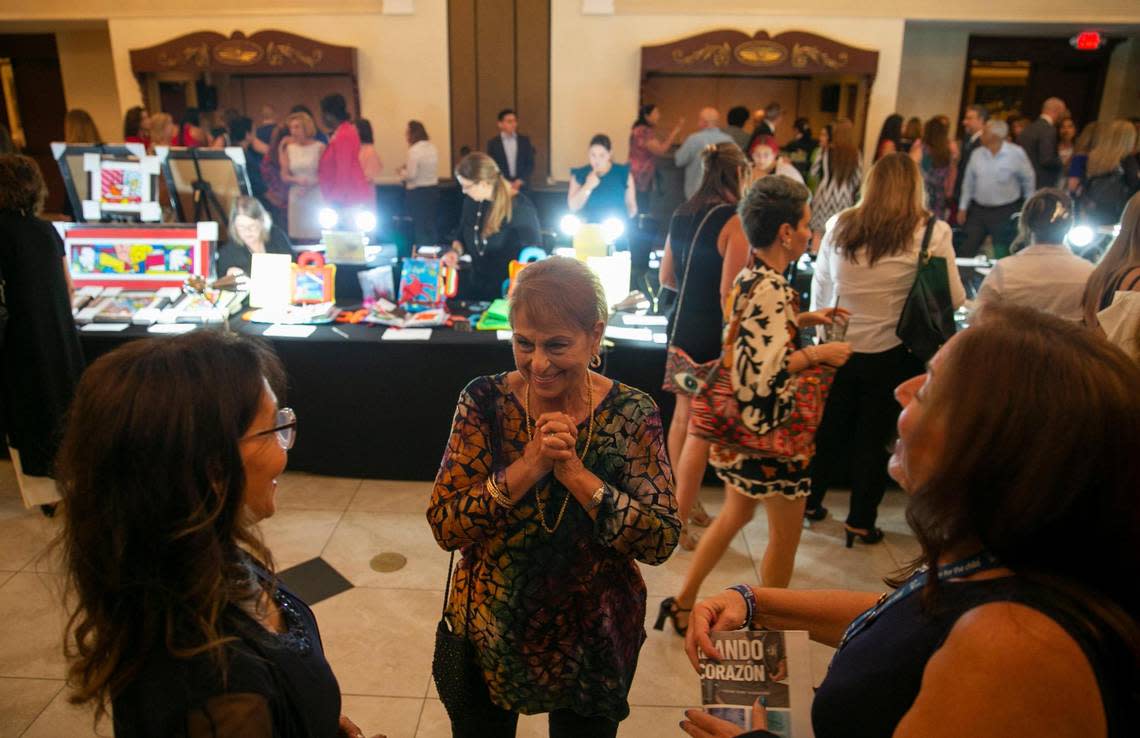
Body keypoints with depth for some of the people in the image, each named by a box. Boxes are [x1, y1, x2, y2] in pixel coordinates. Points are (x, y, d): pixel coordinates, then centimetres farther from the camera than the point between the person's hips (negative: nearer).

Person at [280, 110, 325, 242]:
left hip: (316, 198, -3)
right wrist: (297, 180, -9)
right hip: (296, 198, 3)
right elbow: (284, 176, 10)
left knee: (317, 237, -8)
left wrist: (311, 184, -16)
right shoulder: (289, 148, 9)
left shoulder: (319, 147, -3)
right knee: (300, 239, 0)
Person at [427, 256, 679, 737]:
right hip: (486, 636, 1)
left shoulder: (631, 413, -14)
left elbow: (661, 541, -18)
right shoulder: (485, 401, -13)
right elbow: (444, 527, -17)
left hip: (595, 643, 0)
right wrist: (528, 467, -29)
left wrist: (576, 473, -29)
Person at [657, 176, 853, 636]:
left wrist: (803, 320, 13)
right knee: (787, 530, 10)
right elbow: (765, 372, -29)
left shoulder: (749, 278, 6)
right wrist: (818, 354, -18)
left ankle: (683, 604, 31)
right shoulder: (772, 289, -24)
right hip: (769, 430, -10)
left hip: (742, 425, 10)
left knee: (736, 513, 23)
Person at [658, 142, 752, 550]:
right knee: (701, 430, 1)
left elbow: (666, 278, 16)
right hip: (713, 337, -8)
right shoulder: (734, 219, -15)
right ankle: (680, 520, 9)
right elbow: (730, 293, -18)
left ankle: (686, 502, 30)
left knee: (683, 418, 16)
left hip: (681, 327, 8)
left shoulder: (682, 214, 9)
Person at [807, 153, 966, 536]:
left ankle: (809, 503, 33)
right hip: (891, 353, -2)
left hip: (839, 347, 3)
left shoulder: (841, 226, -1)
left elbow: (820, 287, 8)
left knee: (830, 428, 19)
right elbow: (954, 299, -7)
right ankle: (860, 522, 22)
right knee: (873, 437, 12)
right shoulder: (932, 233, -10)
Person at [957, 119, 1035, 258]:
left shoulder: (1016, 153, -9)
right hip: (978, 210, 3)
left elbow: (1028, 181, 0)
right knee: (966, 253, 3)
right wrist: (963, 208, 7)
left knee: (1002, 257, 6)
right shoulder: (977, 154, 1)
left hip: (1005, 212, -3)